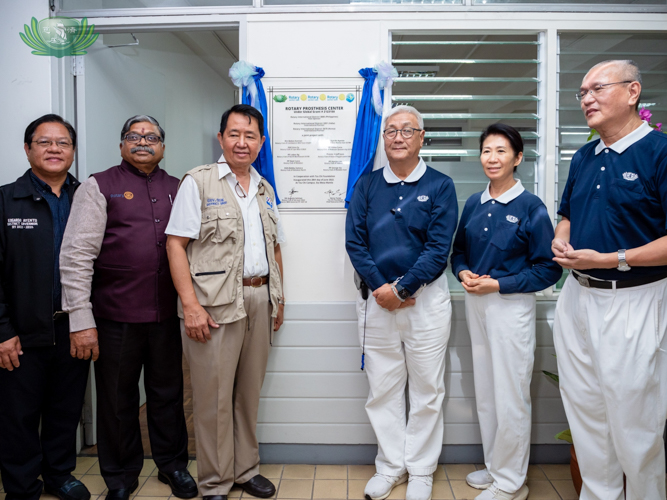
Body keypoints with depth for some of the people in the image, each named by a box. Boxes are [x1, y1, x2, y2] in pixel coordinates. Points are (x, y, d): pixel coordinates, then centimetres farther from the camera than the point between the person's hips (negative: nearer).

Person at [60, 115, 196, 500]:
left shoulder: (176, 188, 10)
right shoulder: (100, 186, -1)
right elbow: (77, 254, -7)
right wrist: (81, 318, -13)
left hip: (166, 314, 3)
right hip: (115, 316, -2)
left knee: (168, 394, 14)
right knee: (118, 399, 11)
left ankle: (173, 464, 34)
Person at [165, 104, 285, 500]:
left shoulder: (265, 189, 15)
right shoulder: (198, 182, -3)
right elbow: (176, 244, -9)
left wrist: (279, 297, 14)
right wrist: (190, 304, -16)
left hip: (260, 300, 6)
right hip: (215, 304, -5)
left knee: (250, 391, 15)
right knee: (215, 396, 3)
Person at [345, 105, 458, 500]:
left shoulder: (440, 186, -1)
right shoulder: (367, 185, 7)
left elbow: (439, 248, -8)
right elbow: (355, 241, 0)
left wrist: (401, 290, -13)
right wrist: (380, 287, -11)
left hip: (426, 298, -2)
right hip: (377, 299, 3)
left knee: (427, 390, 8)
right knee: (383, 389, 11)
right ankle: (390, 465, 28)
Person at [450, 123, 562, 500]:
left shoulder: (531, 207, -10)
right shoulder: (474, 204, 7)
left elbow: (549, 268, -12)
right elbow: (459, 250, 15)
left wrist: (498, 284, -17)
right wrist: (464, 273, -6)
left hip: (512, 306, -6)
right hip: (476, 304, 6)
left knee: (511, 398, 4)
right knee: (485, 393, 16)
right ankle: (494, 467, 34)